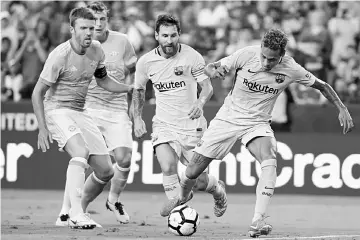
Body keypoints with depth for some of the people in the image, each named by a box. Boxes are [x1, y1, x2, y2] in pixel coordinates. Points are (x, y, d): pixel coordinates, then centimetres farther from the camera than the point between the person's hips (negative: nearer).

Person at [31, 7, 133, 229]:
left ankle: (68, 213, 17)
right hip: (57, 110, -7)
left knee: (106, 171, 2)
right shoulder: (60, 55, -19)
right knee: (81, 153, -33)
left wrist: (131, 88, 6)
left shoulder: (97, 50, 1)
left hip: (80, 112, 7)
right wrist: (43, 128, -18)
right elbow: (38, 93, -13)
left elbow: (103, 80, 20)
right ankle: (76, 215, -37)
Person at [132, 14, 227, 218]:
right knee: (168, 168, -26)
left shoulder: (191, 57, -9)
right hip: (164, 125, 1)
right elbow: (139, 90, 16)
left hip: (192, 125, -1)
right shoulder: (146, 62, -1)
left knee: (199, 181, 4)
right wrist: (137, 118, 6)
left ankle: (218, 190, 39)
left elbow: (207, 87, -9)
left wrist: (200, 103, -30)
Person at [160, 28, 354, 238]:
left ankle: (258, 221, -32)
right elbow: (210, 68, -10)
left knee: (270, 162, -31)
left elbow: (321, 85, -1)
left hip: (258, 124, 0)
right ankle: (182, 198, 38)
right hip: (228, 118, 0)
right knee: (193, 171, 2)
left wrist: (342, 109, -7)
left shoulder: (291, 69, -17)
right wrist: (214, 71, -34)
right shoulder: (247, 55, -20)